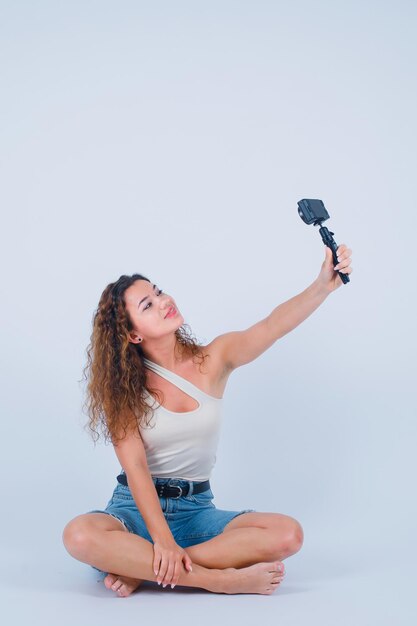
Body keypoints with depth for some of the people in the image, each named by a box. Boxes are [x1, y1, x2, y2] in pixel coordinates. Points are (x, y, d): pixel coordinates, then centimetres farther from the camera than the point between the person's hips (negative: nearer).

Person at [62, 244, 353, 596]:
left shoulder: (214, 359, -2)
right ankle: (219, 580, -27)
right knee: (79, 536, -34)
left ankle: (141, 568, -19)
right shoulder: (124, 385, -6)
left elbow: (273, 326, -20)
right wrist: (162, 540, -27)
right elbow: (134, 466, -16)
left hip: (196, 509, 2)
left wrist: (324, 284, -37)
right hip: (137, 506, -2)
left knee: (287, 534, -23)